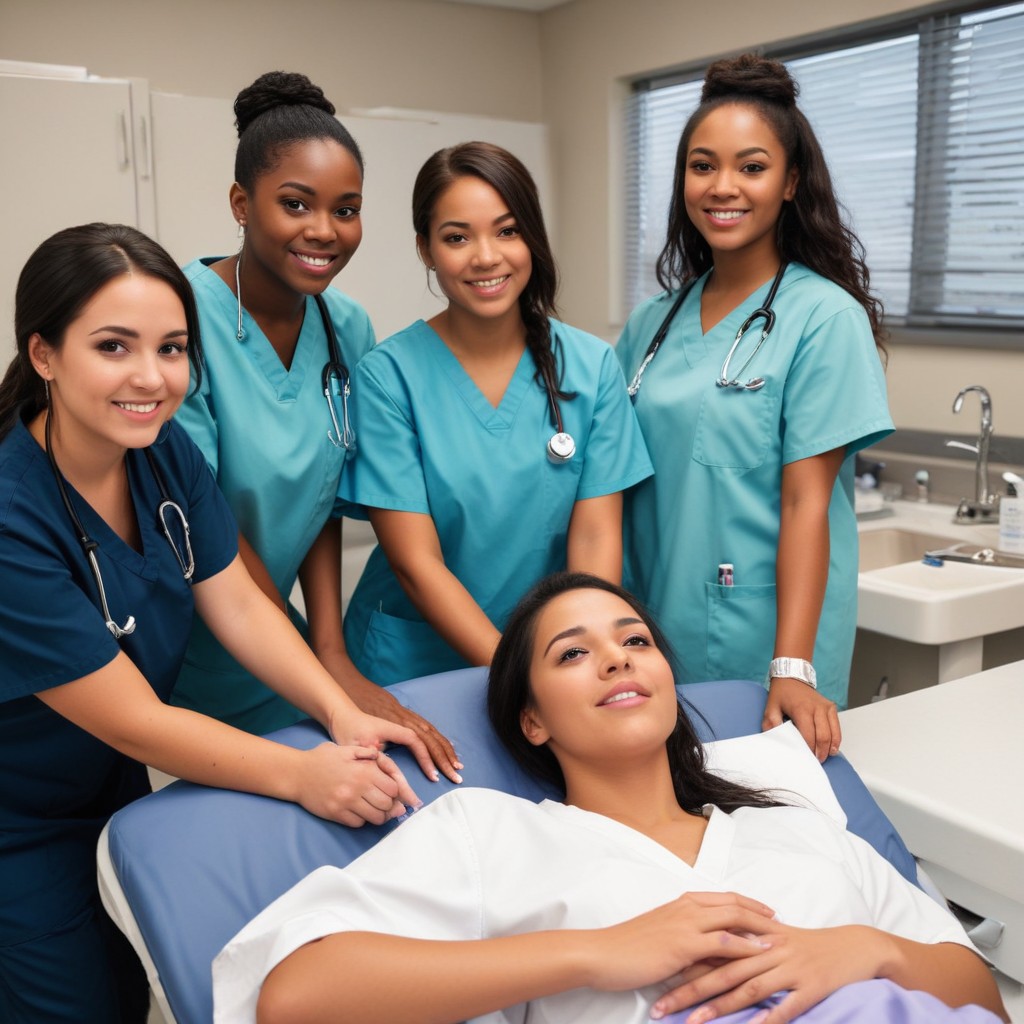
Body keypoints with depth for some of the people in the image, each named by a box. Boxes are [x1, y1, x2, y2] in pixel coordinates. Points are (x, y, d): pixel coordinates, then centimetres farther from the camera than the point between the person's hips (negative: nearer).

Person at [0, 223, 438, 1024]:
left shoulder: (165, 450, -12)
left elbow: (237, 604, -8)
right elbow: (130, 718, -28)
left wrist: (344, 715, -21)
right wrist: (302, 774, -32)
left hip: (118, 795, 6)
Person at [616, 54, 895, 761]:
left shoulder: (825, 318, -9)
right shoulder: (652, 322, 7)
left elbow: (805, 502, -14)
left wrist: (792, 670, -20)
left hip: (757, 649, -4)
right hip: (652, 640, 5)